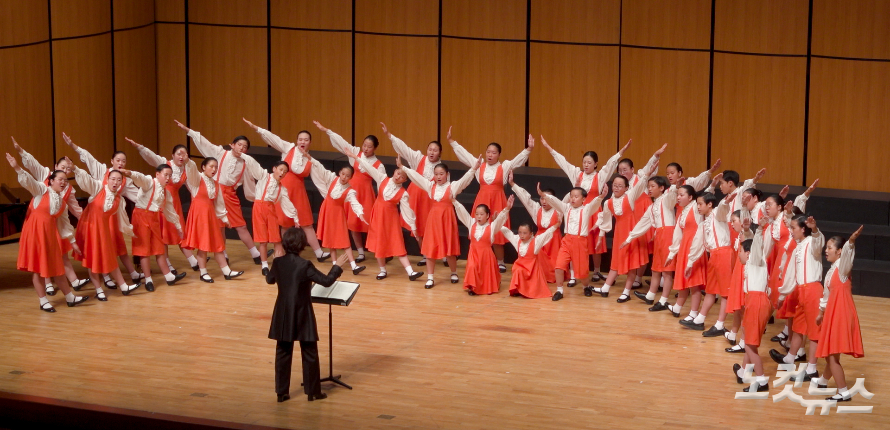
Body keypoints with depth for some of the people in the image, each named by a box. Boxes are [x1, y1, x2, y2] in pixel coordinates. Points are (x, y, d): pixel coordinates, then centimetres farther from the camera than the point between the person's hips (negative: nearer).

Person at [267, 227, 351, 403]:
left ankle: (281, 392, 14)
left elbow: (269, 279, 16)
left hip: (283, 316, 4)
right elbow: (327, 281, -14)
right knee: (309, 354, 8)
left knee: (283, 353, 11)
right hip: (302, 316, -4)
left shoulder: (278, 263, -4)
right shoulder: (305, 265, -19)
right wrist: (337, 266, 0)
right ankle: (313, 391, 13)